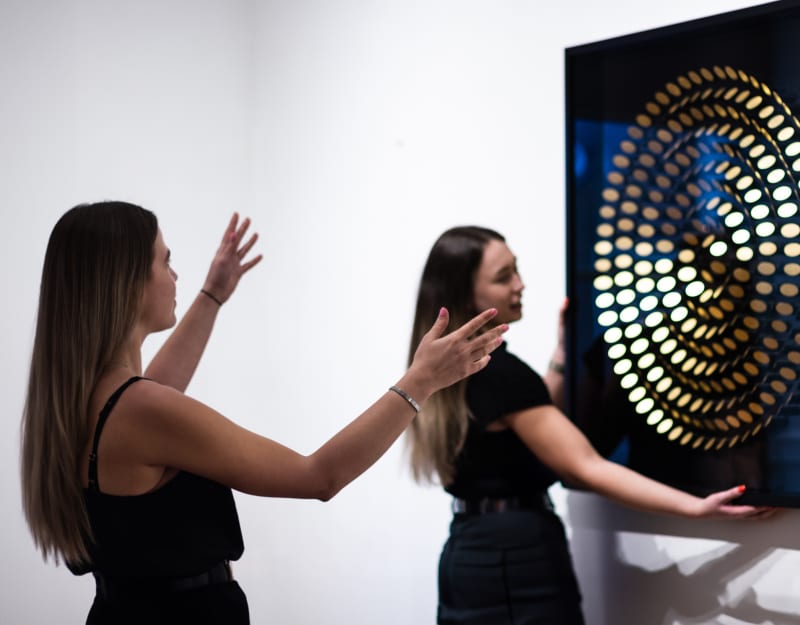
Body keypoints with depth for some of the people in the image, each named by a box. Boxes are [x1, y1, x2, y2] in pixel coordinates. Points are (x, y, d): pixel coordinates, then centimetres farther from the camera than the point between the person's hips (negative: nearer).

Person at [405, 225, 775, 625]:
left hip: (470, 551, 9)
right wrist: (695, 506, -25)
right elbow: (585, 467, -23)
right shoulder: (500, 371, -20)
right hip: (515, 558, -9)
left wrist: (561, 356, 11)